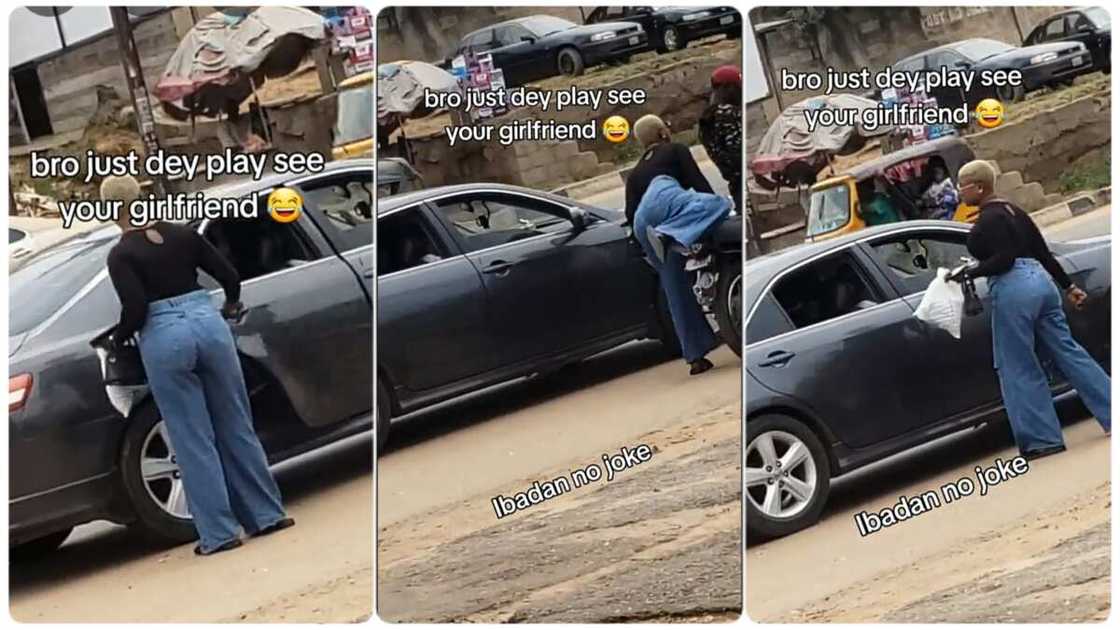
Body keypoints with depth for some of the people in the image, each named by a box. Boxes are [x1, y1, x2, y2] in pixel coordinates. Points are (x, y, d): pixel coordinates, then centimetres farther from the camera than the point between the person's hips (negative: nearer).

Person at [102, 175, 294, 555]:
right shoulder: (182, 233, 10)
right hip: (209, 324, 4)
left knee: (193, 441, 4)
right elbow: (229, 276, 11)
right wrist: (232, 305, 32)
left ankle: (219, 534, 7)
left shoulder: (121, 254, -4)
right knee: (236, 427, 14)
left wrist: (119, 337, 4)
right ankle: (266, 515, 18)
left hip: (164, 338, -4)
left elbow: (136, 309, -16)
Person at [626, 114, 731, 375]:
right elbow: (697, 181, 10)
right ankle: (668, 235, -49)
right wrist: (715, 200, 14)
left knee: (675, 288, 7)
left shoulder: (635, 173, 37)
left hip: (641, 224, 6)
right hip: (664, 197, -5)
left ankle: (696, 356, 3)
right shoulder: (675, 150, 25)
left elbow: (630, 213, 27)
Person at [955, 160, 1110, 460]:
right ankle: (1113, 414, 11)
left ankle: (1044, 439, 0)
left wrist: (969, 273, -16)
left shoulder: (990, 219, -8)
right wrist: (1068, 287, 23)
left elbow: (1004, 259, -19)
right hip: (1040, 281, 10)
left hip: (1013, 290, -9)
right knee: (1067, 351, 12)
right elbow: (1043, 253, 21)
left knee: (1017, 368, -1)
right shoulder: (1012, 210, 19)